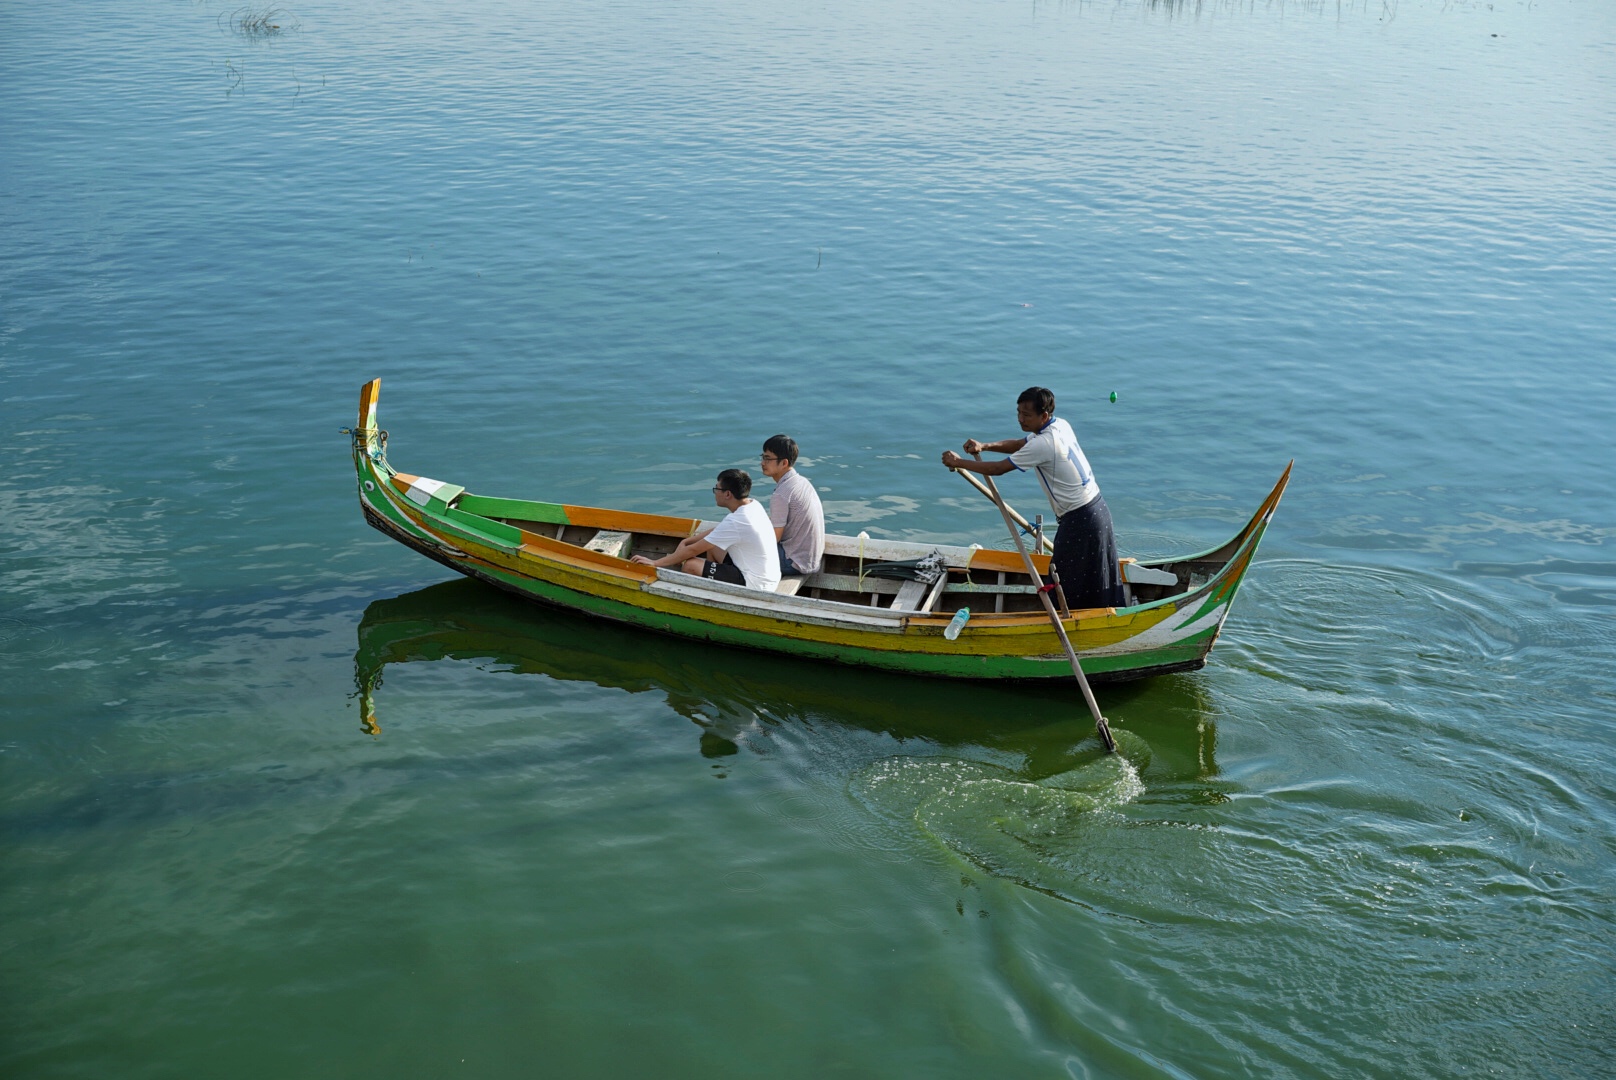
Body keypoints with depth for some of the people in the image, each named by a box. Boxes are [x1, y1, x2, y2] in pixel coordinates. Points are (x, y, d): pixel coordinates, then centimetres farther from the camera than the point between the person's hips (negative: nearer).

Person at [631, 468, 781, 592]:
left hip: (755, 584, -10)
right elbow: (718, 531, 17)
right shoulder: (753, 505, 2)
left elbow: (694, 550, -17)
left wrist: (655, 563, -9)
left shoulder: (735, 521, -24)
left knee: (690, 566, -14)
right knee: (709, 542, 20)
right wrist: (687, 541, 9)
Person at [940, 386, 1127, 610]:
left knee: (1067, 586, 0)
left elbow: (998, 469, -16)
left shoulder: (1044, 444, -23)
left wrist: (959, 462, -6)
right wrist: (985, 446, 2)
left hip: (1080, 520, -9)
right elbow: (1020, 445, 18)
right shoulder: (1060, 425, 5)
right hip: (1096, 508, 9)